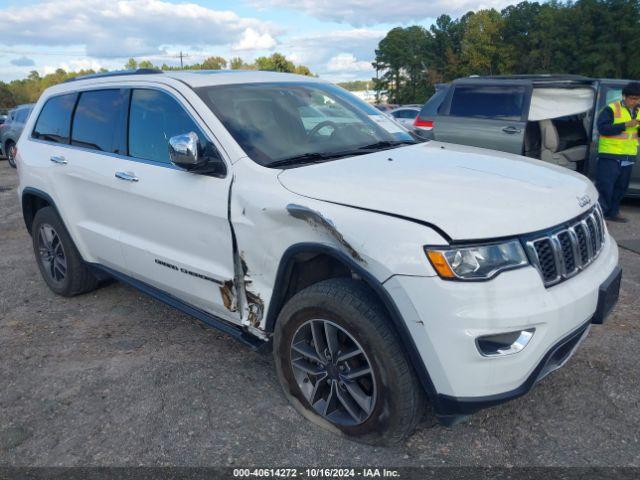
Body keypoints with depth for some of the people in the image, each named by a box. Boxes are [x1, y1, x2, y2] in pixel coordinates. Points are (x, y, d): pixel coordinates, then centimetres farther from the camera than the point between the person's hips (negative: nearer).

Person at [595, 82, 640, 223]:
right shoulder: (611, 109, -8)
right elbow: (602, 128, -19)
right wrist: (626, 124, -23)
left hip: (628, 156, 7)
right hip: (610, 155, -7)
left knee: (621, 186, 12)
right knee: (605, 186, -8)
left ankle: (613, 212, 23)